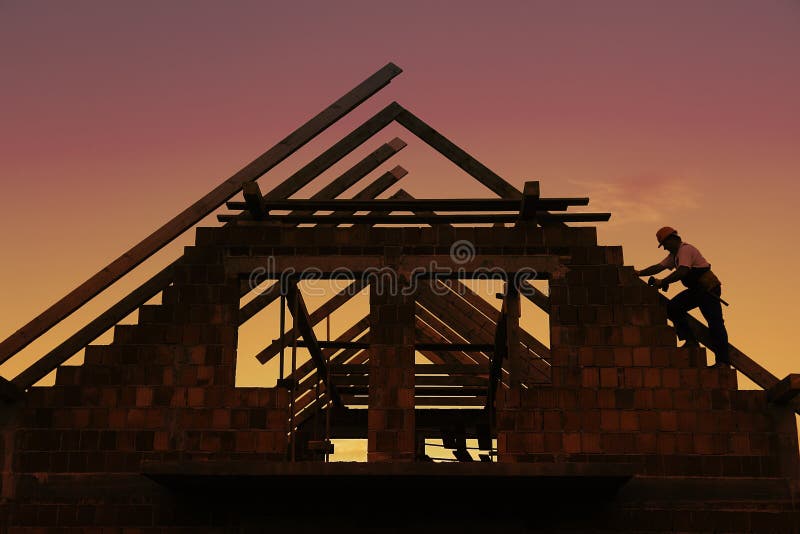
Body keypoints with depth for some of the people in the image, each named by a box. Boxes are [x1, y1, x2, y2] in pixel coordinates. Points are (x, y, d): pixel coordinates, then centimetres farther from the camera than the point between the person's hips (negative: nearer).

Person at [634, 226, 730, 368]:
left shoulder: (685, 249, -13)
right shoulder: (675, 254, 19)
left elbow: (682, 272, -25)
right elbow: (659, 267, 19)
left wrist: (663, 282, -19)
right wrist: (640, 273, 11)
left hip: (709, 288, -10)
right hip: (697, 290, 10)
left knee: (715, 323, -11)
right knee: (673, 308, 0)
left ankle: (723, 361, -11)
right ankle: (690, 341, 0)